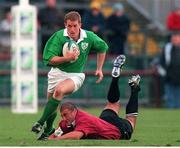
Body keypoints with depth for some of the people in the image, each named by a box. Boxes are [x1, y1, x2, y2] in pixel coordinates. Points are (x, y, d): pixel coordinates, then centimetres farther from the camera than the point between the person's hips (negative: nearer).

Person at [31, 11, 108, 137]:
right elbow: (49, 59, -18)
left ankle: (41, 122, -29)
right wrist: (66, 58, -32)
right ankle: (48, 129, 35)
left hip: (76, 75, -1)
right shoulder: (59, 36, -15)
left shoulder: (89, 37, -8)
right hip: (58, 73, 1)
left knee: (59, 90, -31)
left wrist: (99, 69, 12)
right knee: (52, 105, 8)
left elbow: (102, 48, 14)